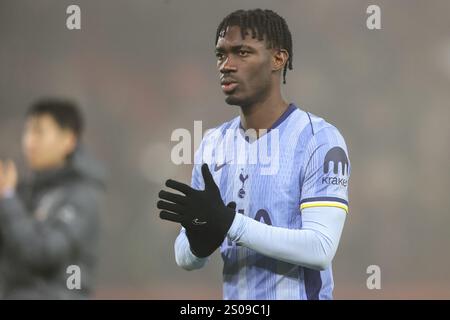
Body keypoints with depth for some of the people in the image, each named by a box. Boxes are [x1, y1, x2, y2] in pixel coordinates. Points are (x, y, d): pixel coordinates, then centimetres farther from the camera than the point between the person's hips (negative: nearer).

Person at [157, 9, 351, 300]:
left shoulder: (319, 139, -11)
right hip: (235, 298, 5)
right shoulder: (213, 145, 6)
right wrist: (200, 240, -14)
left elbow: (320, 250, -20)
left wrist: (228, 222, -24)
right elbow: (185, 259, 8)